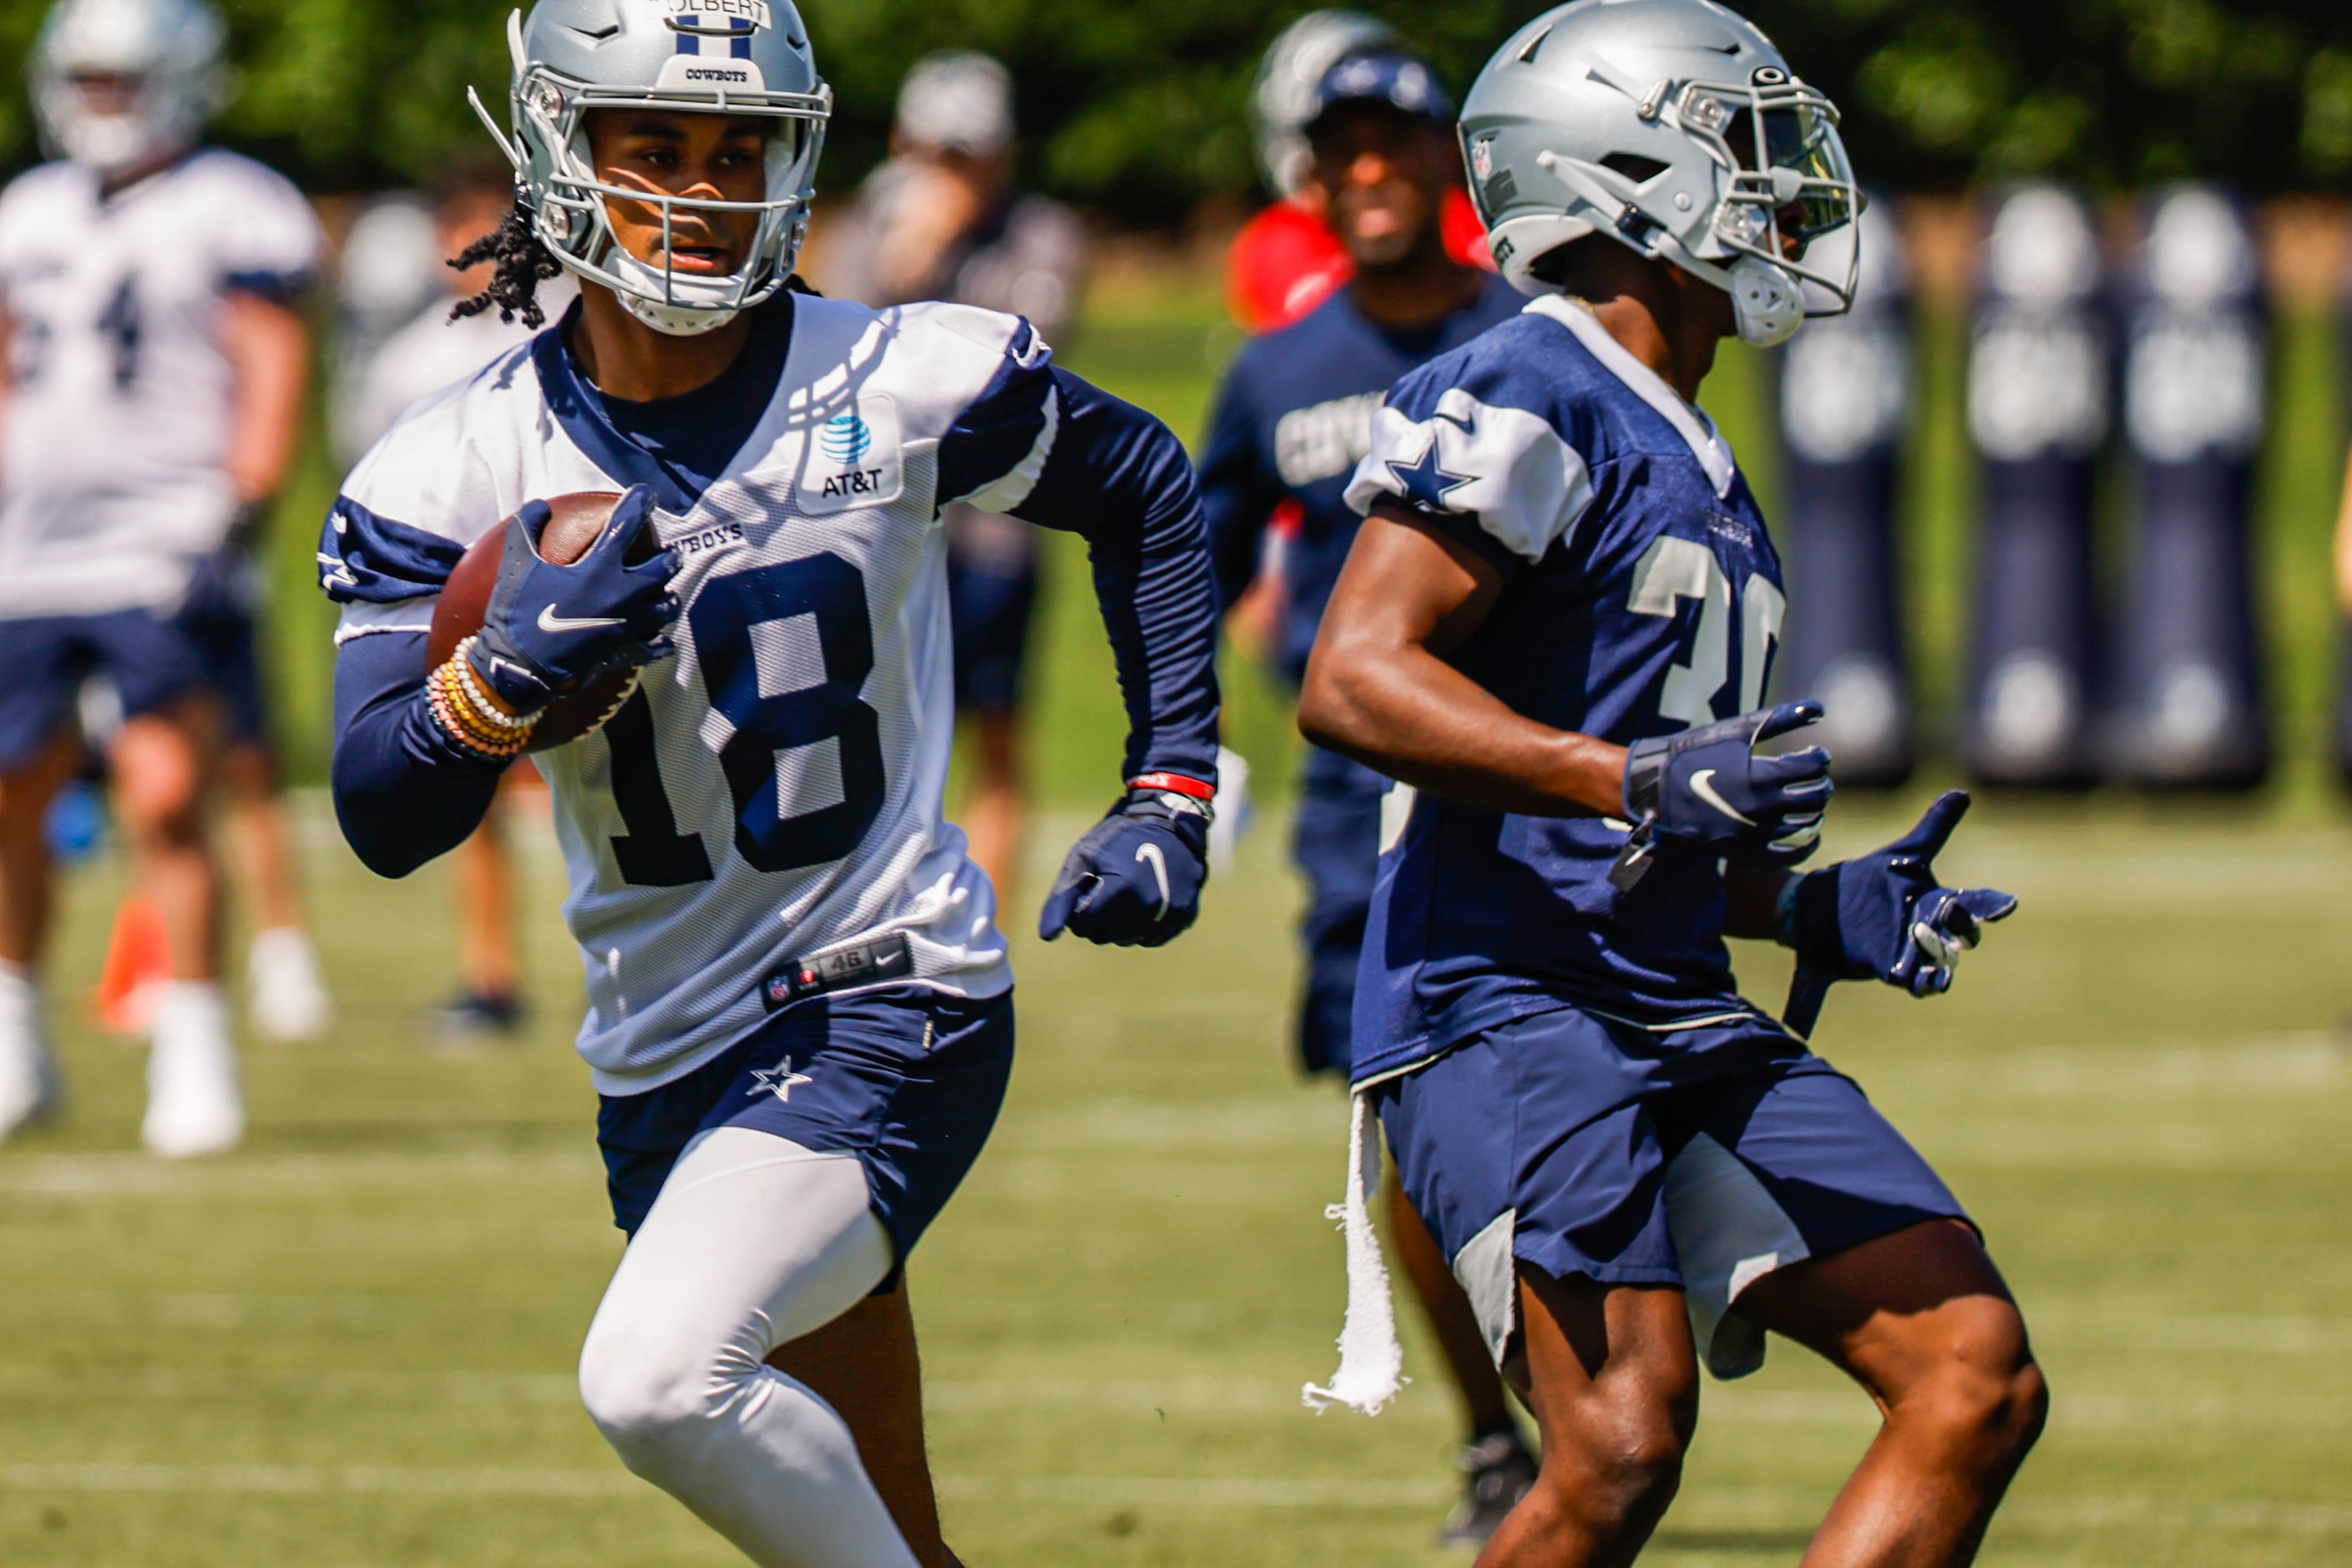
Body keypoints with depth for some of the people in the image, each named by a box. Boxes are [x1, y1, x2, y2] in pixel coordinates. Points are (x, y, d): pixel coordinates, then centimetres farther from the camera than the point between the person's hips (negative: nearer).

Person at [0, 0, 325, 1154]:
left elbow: (270, 378, -7)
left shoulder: (231, 213, -3)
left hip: (160, 553, -6)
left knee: (166, 799, -13)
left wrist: (233, 517, -16)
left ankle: (194, 1058, -7)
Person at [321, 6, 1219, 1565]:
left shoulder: (904, 391, -9)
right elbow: (386, 818, -11)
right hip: (667, 1058, 4)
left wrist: (1171, 797, 6)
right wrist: (512, 669, -30)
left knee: (659, 1374, -28)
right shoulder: (458, 473, -4)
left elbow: (1145, 495, 11)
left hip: (888, 1003, -4)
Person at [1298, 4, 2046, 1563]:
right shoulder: (1530, 403, -6)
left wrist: (1819, 910, 11)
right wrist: (1634, 782, -26)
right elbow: (1353, 680, -18)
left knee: (1979, 1382, -2)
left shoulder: (1701, 473, 24)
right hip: (1508, 1006, -9)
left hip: (1684, 1021, 9)